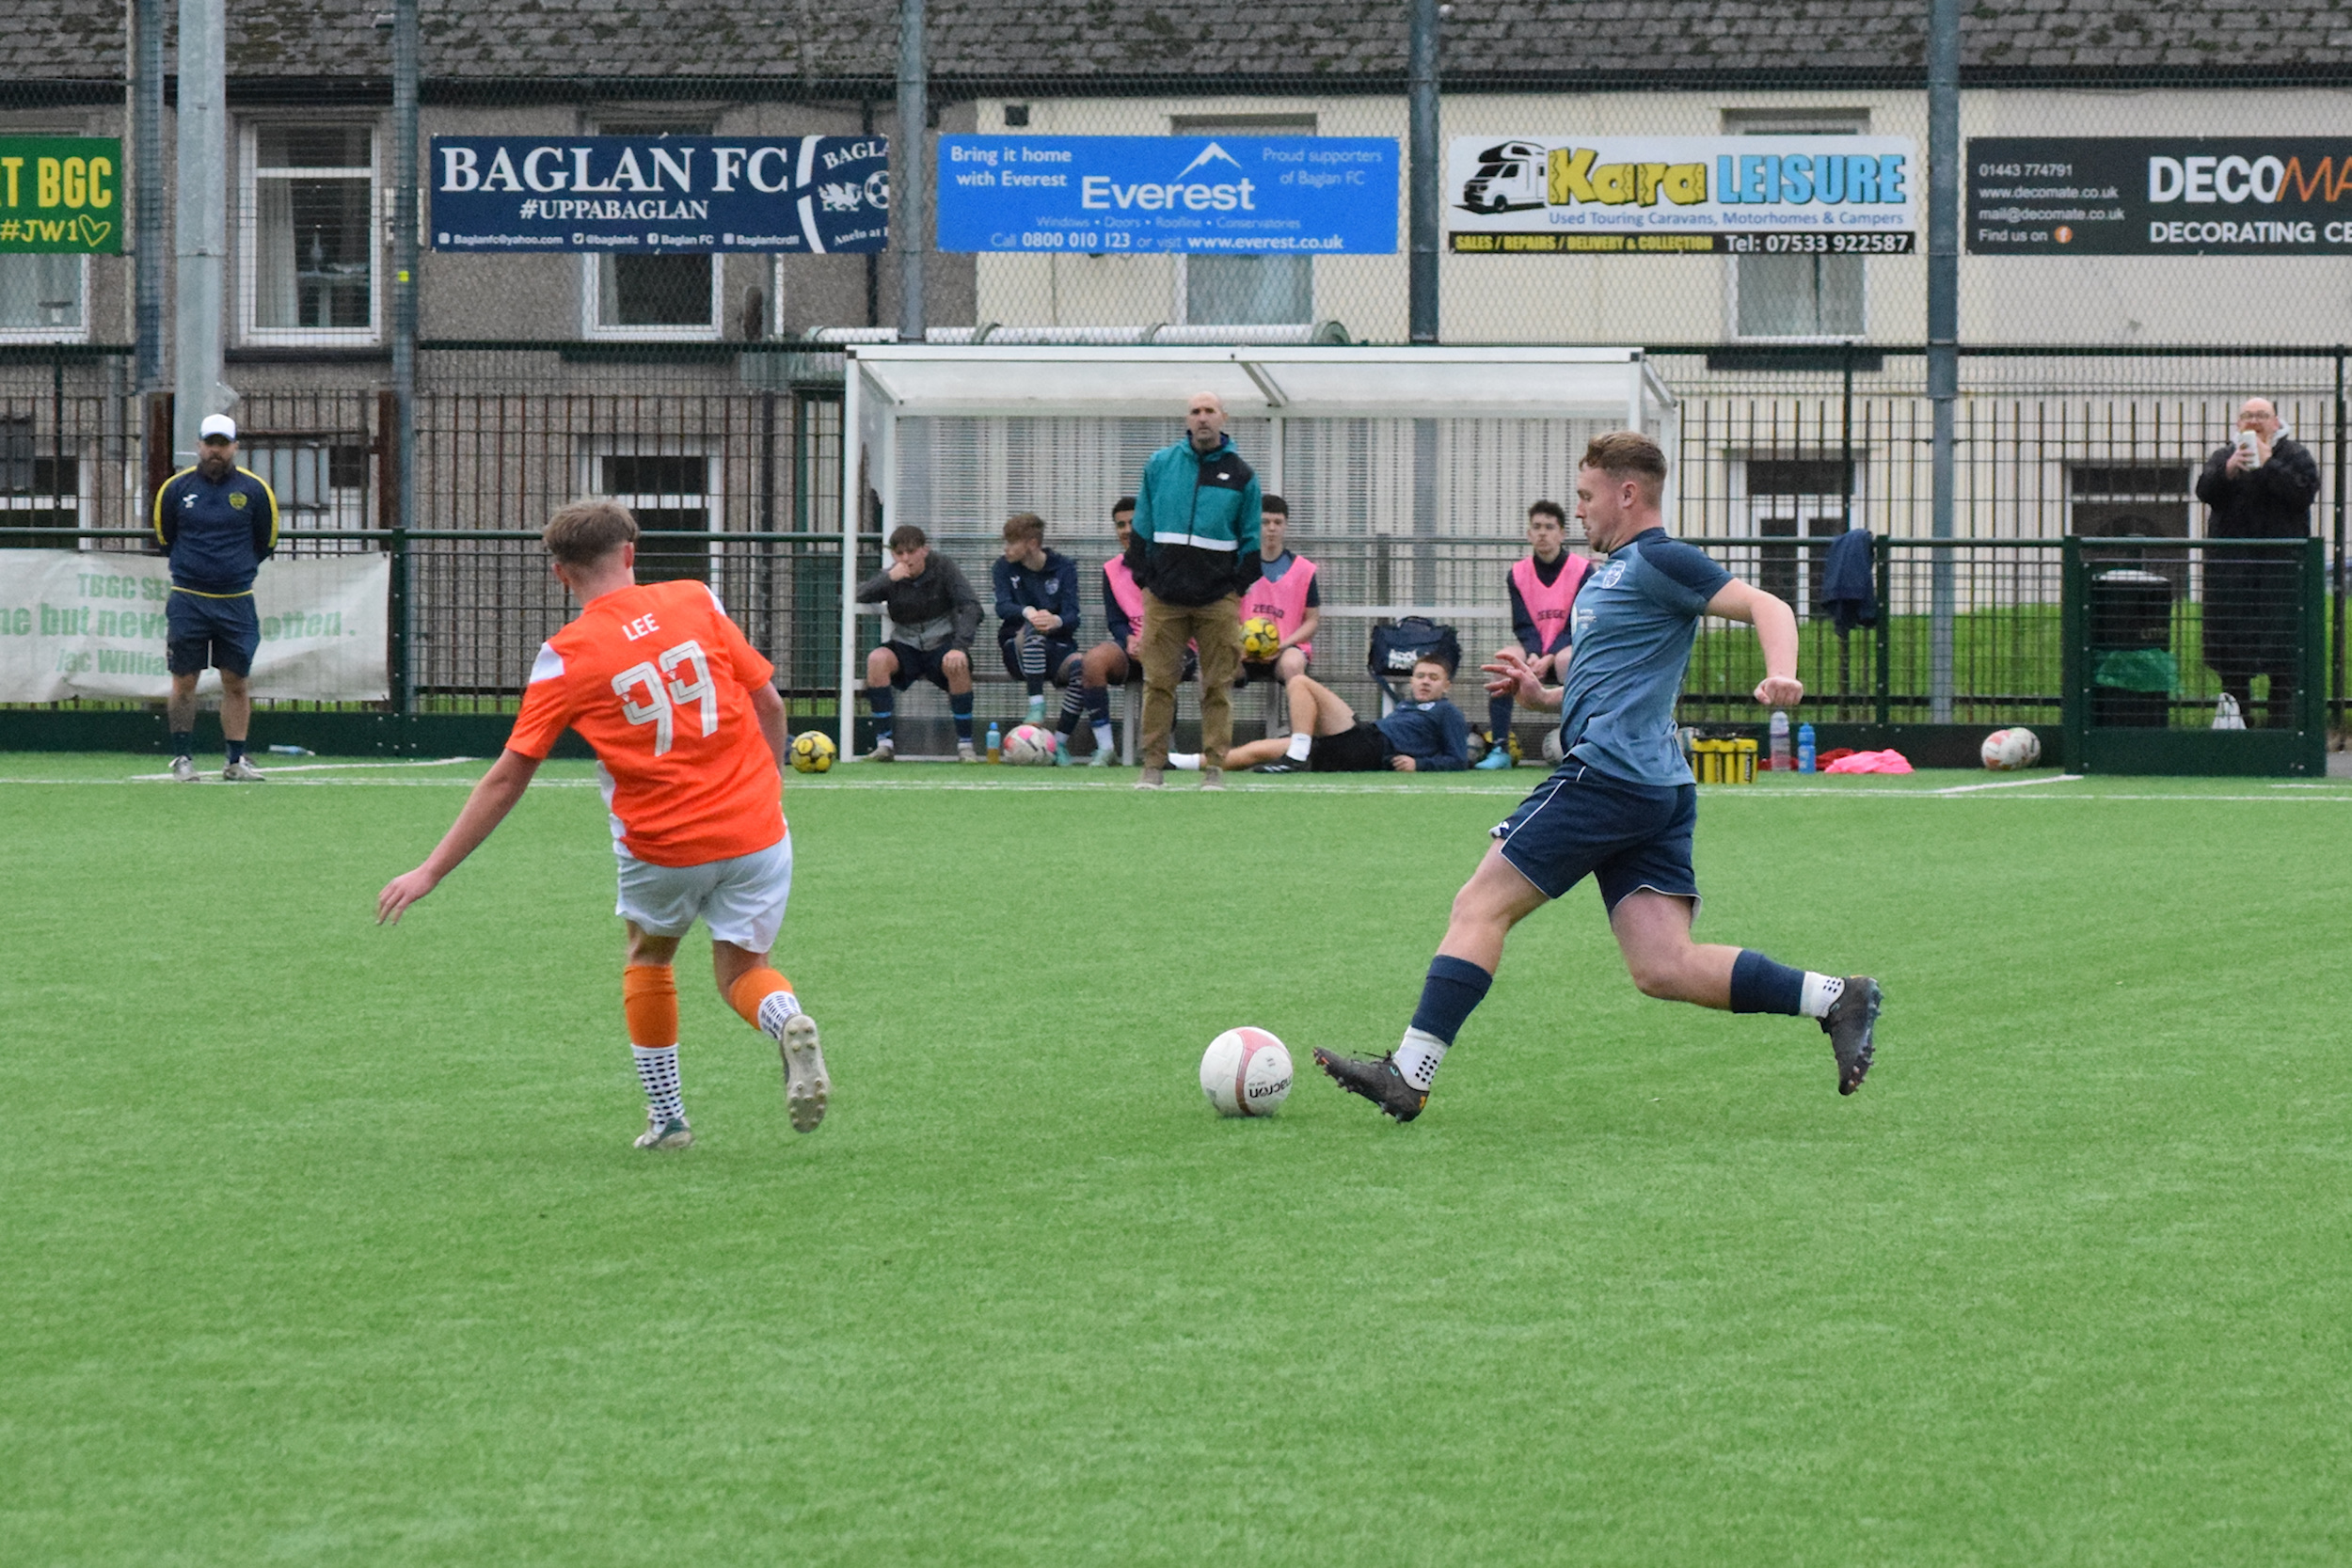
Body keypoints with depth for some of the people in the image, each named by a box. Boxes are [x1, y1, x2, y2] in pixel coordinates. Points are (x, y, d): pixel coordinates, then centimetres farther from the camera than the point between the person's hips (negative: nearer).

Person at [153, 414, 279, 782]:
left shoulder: (254, 489, 1)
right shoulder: (176, 488, 2)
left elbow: (266, 544, 12)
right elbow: (165, 538, 15)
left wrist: (238, 569, 11)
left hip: (236, 602, 0)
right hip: (187, 601, 0)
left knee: (236, 683, 2)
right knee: (184, 682, 0)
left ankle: (236, 760, 7)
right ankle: (183, 758, 6)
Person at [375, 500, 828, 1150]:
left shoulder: (564, 657, -6)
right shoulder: (696, 601, 0)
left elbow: (507, 778, -5)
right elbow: (769, 704, 5)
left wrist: (431, 871, 0)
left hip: (663, 845, -1)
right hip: (755, 828, 1)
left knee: (648, 958, 26)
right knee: (741, 971, 16)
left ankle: (666, 1116, 25)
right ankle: (789, 1023, -18)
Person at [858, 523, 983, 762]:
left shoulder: (943, 569, -6)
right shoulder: (890, 577, -1)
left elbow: (971, 607, -15)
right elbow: (857, 597, -15)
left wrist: (959, 646, -30)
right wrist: (888, 579, -29)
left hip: (942, 646, -2)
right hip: (906, 649, 2)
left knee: (956, 664, -36)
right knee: (877, 659, -30)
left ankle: (965, 745, -23)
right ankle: (884, 743, -26)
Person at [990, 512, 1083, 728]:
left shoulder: (1064, 567, 2)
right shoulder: (1003, 567, 4)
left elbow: (1072, 616, -10)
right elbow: (1003, 607, -13)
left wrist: (1056, 621, -36)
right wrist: (1027, 612, -37)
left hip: (1058, 645, 1)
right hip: (1018, 649, -1)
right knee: (1032, 628, -37)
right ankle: (1037, 706, -38)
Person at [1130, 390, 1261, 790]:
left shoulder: (1241, 475, 7)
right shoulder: (1160, 465, 8)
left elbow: (1250, 539, 9)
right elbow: (1142, 528, 11)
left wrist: (1238, 591, 2)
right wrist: (1144, 581, 4)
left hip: (1217, 599, -1)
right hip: (1164, 596, 1)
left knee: (1218, 686, -1)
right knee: (1158, 682, -2)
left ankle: (1214, 767, 3)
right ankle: (1154, 765, 2)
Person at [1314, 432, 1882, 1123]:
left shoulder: (1659, 561, -5)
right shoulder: (1613, 573, 25)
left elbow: (1766, 607, -14)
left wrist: (1780, 677, -33)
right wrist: (1539, 694, 18)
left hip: (1607, 774, -10)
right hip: (1659, 787, 10)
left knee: (1481, 905, -4)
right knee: (1664, 969, 0)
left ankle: (1409, 1072, -5)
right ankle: (1835, 998, -6)